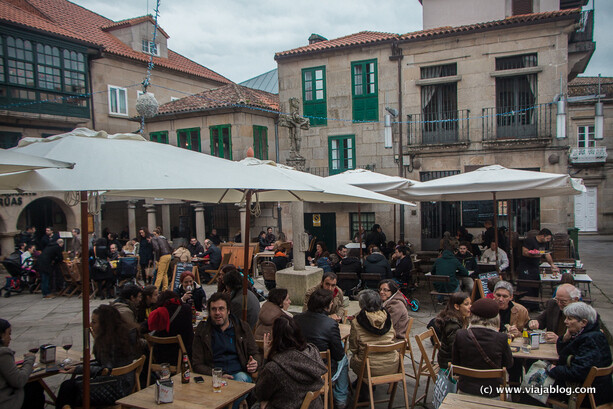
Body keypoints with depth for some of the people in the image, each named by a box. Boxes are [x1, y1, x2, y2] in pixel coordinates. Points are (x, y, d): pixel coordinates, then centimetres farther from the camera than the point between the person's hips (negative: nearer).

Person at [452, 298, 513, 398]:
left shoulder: (460, 335, -13)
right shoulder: (501, 338, -16)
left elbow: (455, 363, -2)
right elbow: (509, 364, 2)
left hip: (466, 390, 2)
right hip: (492, 394, -1)